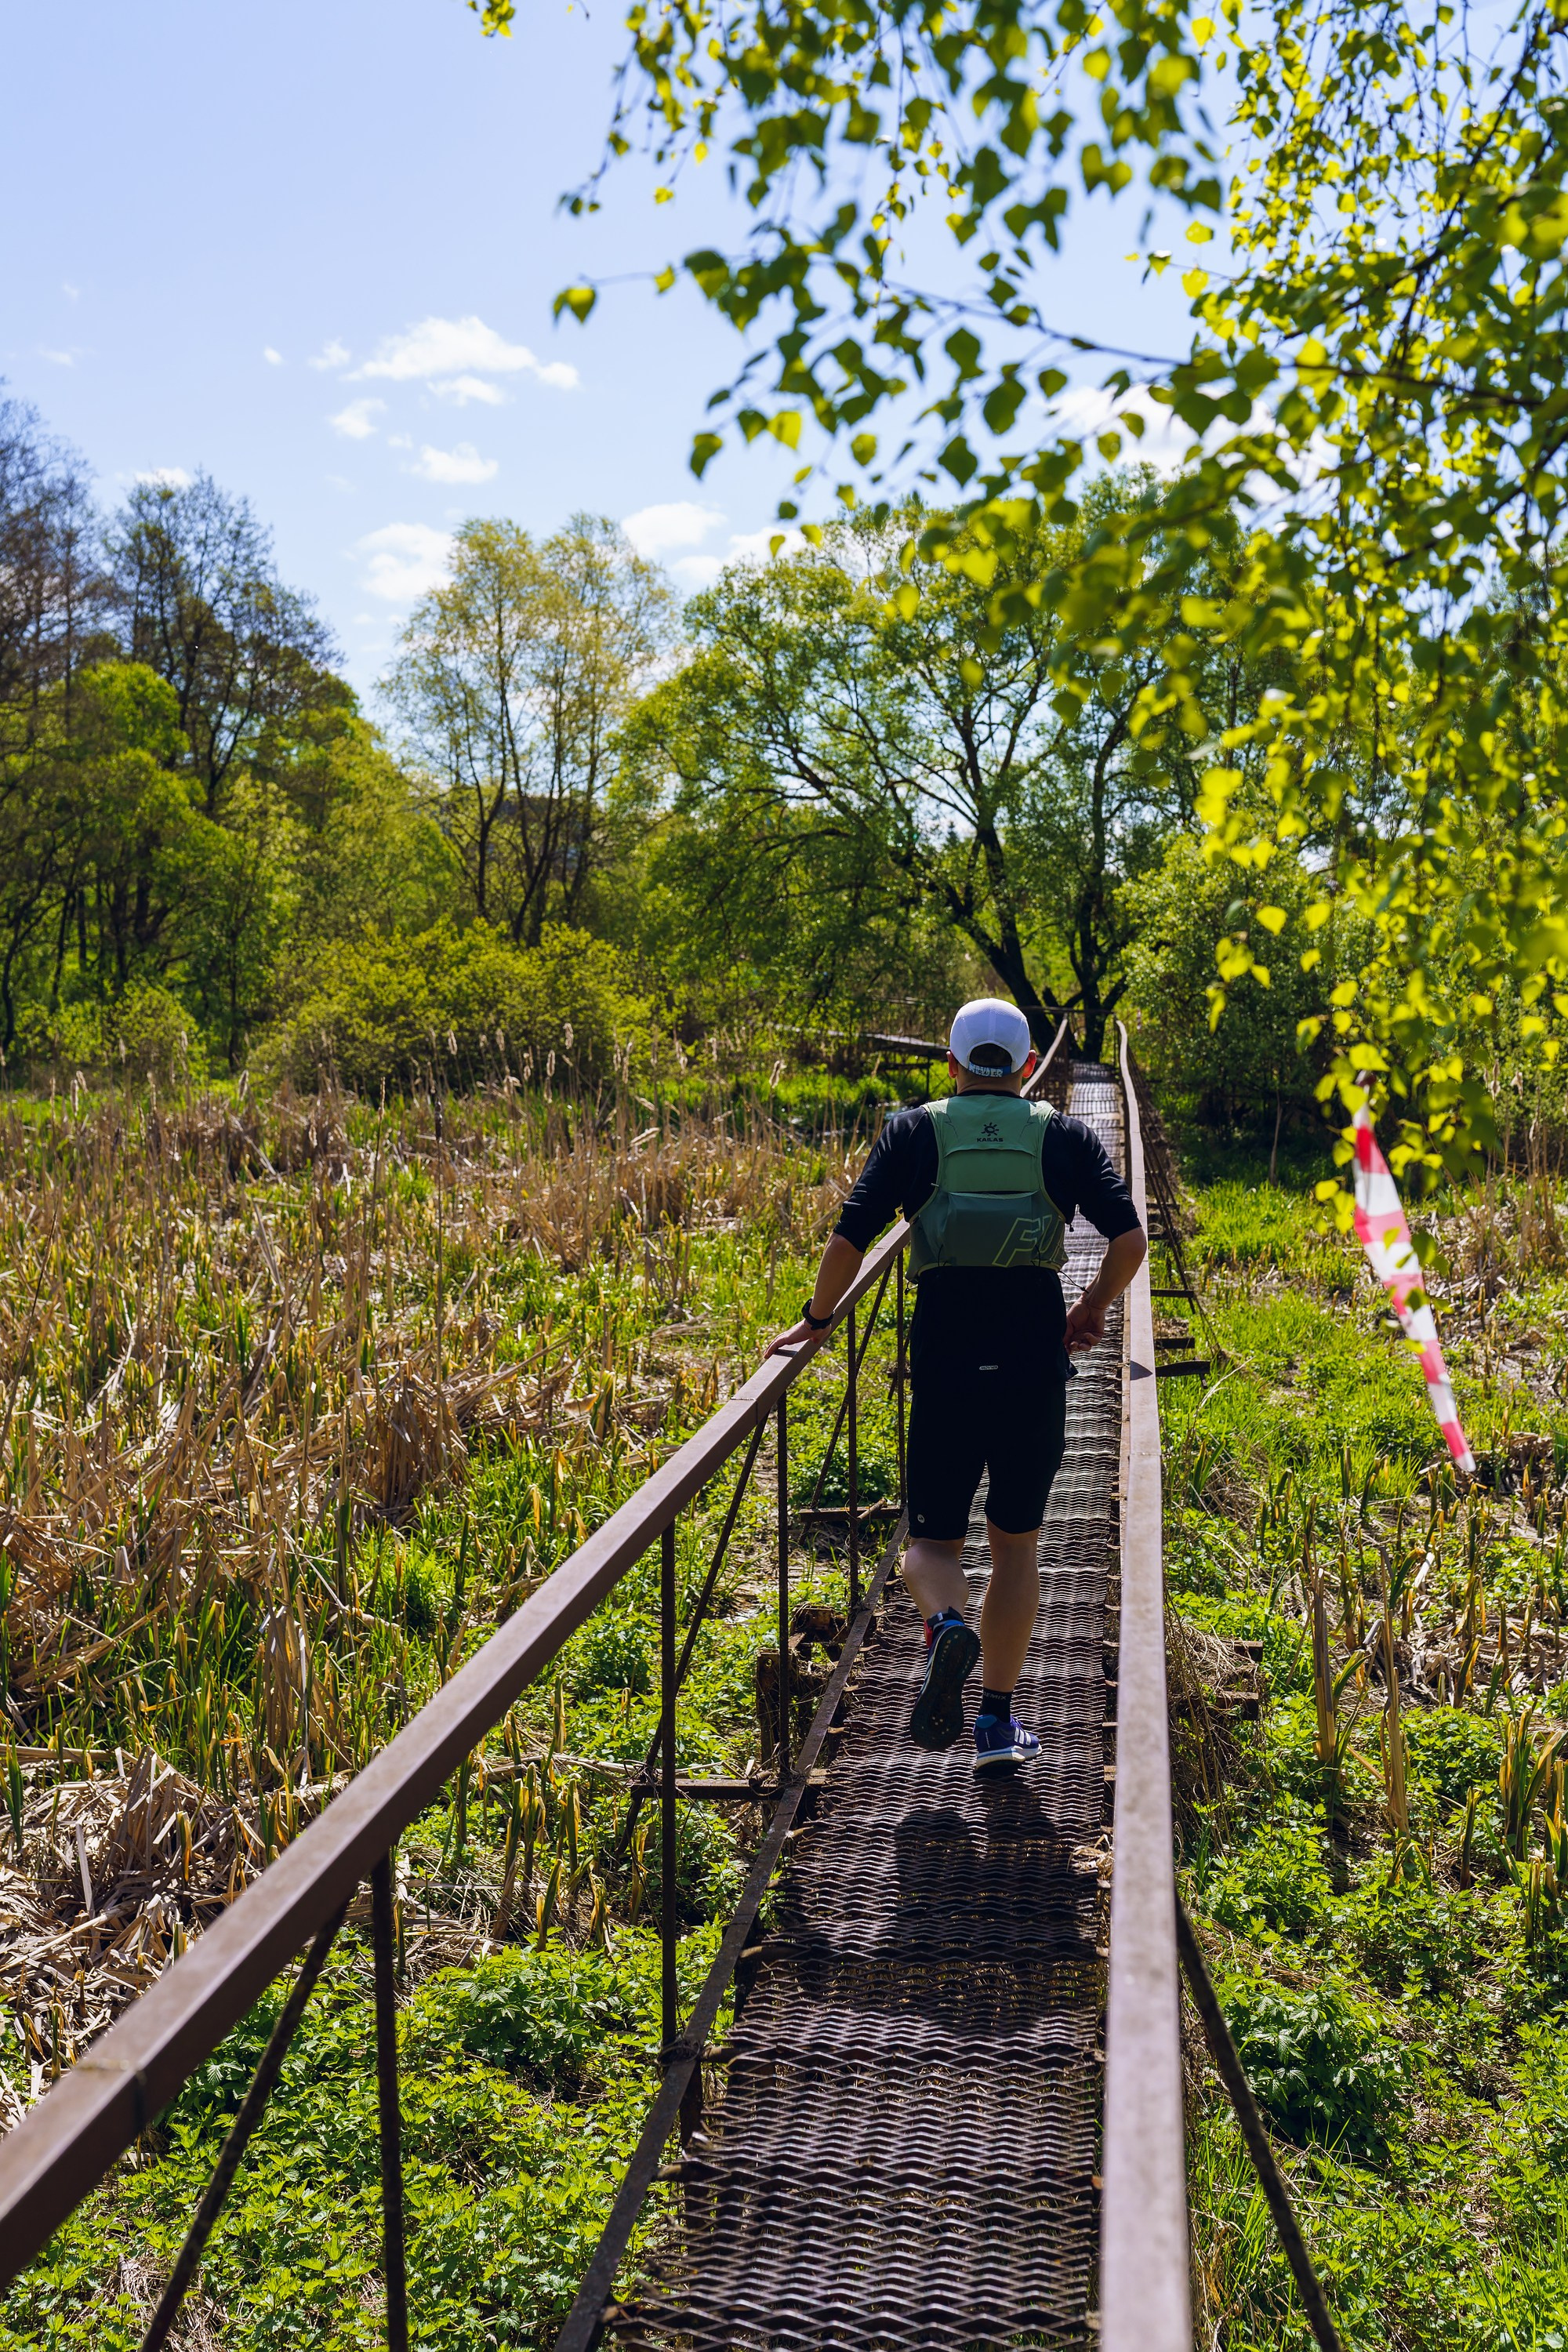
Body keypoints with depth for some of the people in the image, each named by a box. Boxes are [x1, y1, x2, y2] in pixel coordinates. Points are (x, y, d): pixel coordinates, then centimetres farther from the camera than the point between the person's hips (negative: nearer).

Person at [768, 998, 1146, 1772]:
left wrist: (815, 1319, 9)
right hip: (1034, 1361, 1)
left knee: (933, 1538, 13)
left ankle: (947, 1628, -21)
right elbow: (1129, 1238, -3)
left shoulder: (914, 1132, 4)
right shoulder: (1065, 1136, 6)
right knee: (1016, 1541, 16)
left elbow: (850, 1238, -5)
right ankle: (997, 1722, 15)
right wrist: (1095, 1305, 14)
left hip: (945, 1361, -1)